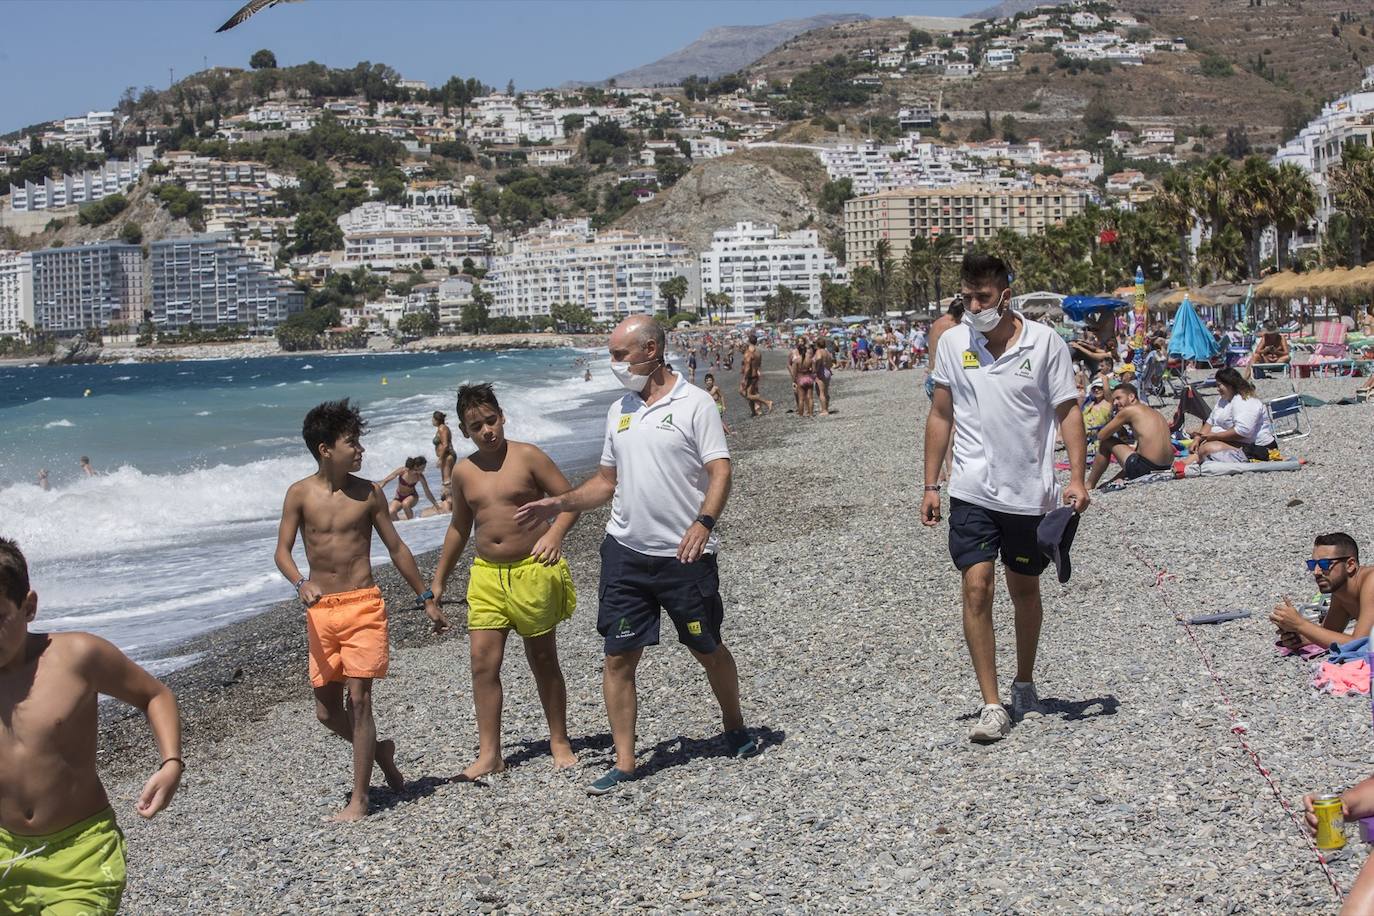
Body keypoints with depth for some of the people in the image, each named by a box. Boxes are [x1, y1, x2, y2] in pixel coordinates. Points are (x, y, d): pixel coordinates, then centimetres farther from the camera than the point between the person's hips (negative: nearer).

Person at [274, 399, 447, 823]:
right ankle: (379, 751, 34)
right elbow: (282, 551, -5)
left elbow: (396, 548, 9)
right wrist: (302, 584, -26)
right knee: (327, 711, 6)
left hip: (363, 605, -1)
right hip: (321, 611, 2)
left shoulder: (368, 493, 1)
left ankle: (359, 800, -4)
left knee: (359, 698, -10)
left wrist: (427, 600, 12)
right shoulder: (300, 493, 0)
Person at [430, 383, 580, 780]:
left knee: (543, 658, 8)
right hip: (486, 574, 4)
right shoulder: (463, 471, 7)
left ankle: (559, 741, 22)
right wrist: (438, 581, 20)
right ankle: (489, 753, 0)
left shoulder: (527, 456, -7)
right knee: (483, 661, -5)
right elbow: (459, 527, 19)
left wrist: (555, 534, -26)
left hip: (532, 570, -4)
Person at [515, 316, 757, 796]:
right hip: (626, 553, 5)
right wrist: (560, 503, 5)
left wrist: (703, 523, -28)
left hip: (684, 556, -5)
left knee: (708, 649, 11)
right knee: (618, 658, 1)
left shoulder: (694, 404, -7)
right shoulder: (619, 410, 11)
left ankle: (735, 728, 35)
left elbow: (720, 472, -13)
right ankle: (624, 762, 9)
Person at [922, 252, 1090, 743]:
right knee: (976, 588, -10)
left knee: (1025, 590, 14)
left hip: (1029, 491, 0)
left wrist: (1077, 477, -13)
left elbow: (1068, 411, -2)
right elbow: (941, 415, 8)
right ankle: (992, 704, -6)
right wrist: (931, 485, 6)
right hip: (972, 491, 1)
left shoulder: (1045, 342, -5)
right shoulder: (953, 342, 1)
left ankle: (1024, 683, 35)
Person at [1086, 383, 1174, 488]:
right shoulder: (1156, 413, 21)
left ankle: (1089, 485, 15)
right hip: (1166, 468, 8)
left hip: (1146, 467, -8)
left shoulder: (1129, 410, -2)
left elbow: (1101, 436, 1)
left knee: (1105, 442, 9)